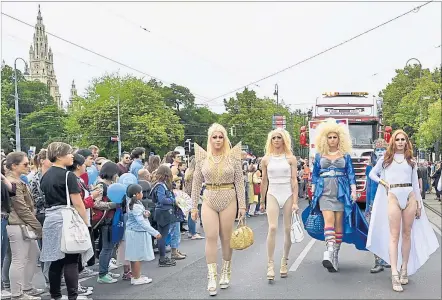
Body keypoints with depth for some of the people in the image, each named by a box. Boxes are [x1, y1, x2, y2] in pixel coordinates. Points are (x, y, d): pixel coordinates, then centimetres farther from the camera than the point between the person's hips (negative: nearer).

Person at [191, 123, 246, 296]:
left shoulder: (233, 156, -2)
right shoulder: (202, 158, 2)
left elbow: (239, 182, 0)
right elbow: (196, 183, 6)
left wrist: (242, 205, -5)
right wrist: (194, 206, 4)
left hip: (228, 200, -1)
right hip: (208, 201, 1)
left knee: (226, 238, 7)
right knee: (211, 237, -5)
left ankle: (225, 274, 24)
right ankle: (212, 278, 0)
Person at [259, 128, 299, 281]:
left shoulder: (290, 158, 2)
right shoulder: (266, 159, 6)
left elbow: (294, 180, -1)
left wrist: (295, 201, -8)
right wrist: (262, 201, 16)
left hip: (288, 195, 0)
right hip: (273, 195, 0)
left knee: (288, 229, 4)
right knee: (272, 228, -14)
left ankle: (284, 261, 19)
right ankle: (270, 264, -11)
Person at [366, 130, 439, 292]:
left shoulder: (411, 161, 15)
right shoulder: (386, 159, 10)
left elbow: (415, 183, 14)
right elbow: (372, 173, 16)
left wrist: (419, 203, 9)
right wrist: (383, 183, -1)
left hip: (410, 197, 2)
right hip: (393, 197, -2)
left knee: (407, 234, 4)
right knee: (394, 236, -7)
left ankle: (404, 270, 13)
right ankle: (395, 275, -11)